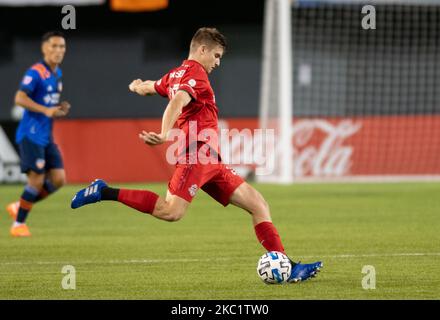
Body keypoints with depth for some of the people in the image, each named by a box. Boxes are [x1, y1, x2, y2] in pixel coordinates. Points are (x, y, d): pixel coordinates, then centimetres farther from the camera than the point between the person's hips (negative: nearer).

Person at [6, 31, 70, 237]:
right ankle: (18, 224, 5)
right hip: (31, 134, -8)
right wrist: (46, 110, -28)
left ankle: (18, 207, 16)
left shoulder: (57, 73, 13)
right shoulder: (35, 73, -14)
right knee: (37, 179, -9)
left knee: (58, 179, 2)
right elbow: (20, 98, -23)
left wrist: (60, 109, 5)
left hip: (46, 136, 8)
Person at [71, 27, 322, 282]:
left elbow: (149, 87, 44)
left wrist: (138, 86, 69)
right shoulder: (195, 73, -4)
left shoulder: (176, 75, 24)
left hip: (211, 162, 11)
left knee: (259, 205, 5)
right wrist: (164, 135, -40)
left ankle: (288, 268, -2)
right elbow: (178, 102, -24)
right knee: (171, 211, -27)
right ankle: (105, 193, -14)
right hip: (198, 154, -11)